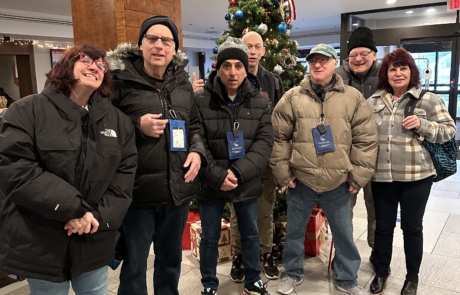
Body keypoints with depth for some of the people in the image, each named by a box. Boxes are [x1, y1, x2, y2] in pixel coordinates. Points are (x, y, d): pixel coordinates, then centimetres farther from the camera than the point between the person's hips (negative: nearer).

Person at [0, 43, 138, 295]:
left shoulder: (117, 120, 7)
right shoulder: (28, 110, -5)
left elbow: (126, 172, 2)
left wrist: (100, 215, -13)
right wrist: (72, 209, -22)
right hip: (41, 245, -3)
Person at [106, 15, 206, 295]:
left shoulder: (182, 81, 8)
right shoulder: (120, 78, -8)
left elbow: (195, 124, 15)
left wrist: (197, 151, -2)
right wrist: (137, 125, -19)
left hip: (178, 188, 5)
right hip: (138, 189, -4)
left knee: (171, 259, 23)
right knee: (134, 265, 12)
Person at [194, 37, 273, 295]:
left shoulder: (260, 102, -2)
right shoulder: (200, 101, -10)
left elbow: (265, 142, -8)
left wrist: (239, 172, -19)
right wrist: (217, 176, -21)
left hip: (247, 184, 3)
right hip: (210, 184, -2)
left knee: (251, 235, 18)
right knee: (210, 237, 14)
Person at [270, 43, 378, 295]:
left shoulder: (353, 98, -2)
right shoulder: (292, 97, -3)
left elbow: (366, 139, -1)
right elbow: (278, 137, -2)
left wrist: (358, 175, -3)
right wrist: (283, 171, -4)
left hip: (338, 184, 0)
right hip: (300, 181, 0)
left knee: (344, 234, 15)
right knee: (294, 231, 16)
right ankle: (293, 274, 38)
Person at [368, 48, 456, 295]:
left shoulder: (428, 100, -3)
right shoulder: (373, 101, 6)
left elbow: (449, 131, -2)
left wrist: (422, 125, -18)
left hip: (416, 175, -2)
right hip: (382, 175, 2)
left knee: (412, 227, 11)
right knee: (383, 226, 13)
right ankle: (381, 272, 33)